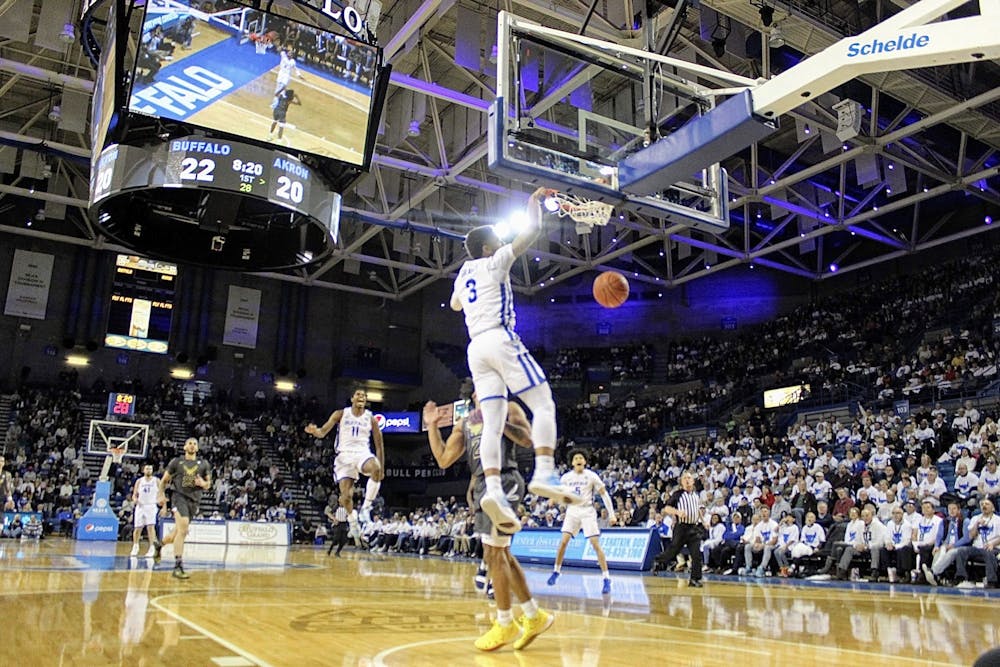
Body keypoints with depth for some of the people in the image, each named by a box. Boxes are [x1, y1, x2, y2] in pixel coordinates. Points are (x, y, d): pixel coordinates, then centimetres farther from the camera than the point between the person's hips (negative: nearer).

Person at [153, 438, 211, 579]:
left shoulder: (203, 464, 11)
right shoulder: (176, 461, 6)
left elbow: (208, 484, 15)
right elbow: (164, 480, 13)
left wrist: (203, 483, -8)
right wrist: (162, 495, -2)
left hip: (194, 500, 4)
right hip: (179, 496, -4)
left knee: (179, 533, 14)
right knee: (183, 530, -23)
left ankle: (159, 544, 46)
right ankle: (178, 566, -22)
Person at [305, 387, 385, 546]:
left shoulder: (371, 418, 5)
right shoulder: (341, 414, 4)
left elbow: (379, 445, 9)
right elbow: (323, 432, -3)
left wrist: (382, 469, 7)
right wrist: (314, 431, -28)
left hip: (362, 453, 0)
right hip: (344, 455, 0)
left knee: (376, 469, -36)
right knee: (346, 496, -7)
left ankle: (366, 506, -19)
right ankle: (353, 524, 18)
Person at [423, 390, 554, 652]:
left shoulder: (507, 408, 4)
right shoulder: (464, 423, 20)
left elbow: (527, 440, -11)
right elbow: (443, 460, 14)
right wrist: (432, 426, 12)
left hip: (504, 481, -8)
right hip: (482, 485, 8)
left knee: (493, 553, -9)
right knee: (503, 555, 11)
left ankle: (505, 625, 4)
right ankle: (535, 617, 23)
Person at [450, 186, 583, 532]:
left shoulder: (465, 270, 24)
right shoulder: (495, 262, 5)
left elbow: (455, 304, 43)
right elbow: (532, 231, -1)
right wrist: (535, 202, 15)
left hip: (475, 348, 7)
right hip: (500, 339, -7)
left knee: (493, 423, -3)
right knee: (543, 405, -9)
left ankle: (493, 490, -19)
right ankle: (544, 475, -27)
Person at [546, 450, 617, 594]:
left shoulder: (591, 476, -8)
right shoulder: (566, 477, 0)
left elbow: (604, 494, -4)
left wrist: (611, 513, -8)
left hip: (587, 511, -3)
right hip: (572, 511, 3)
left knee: (595, 544, -10)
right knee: (563, 541, -7)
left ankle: (606, 579, -5)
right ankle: (556, 571, 12)